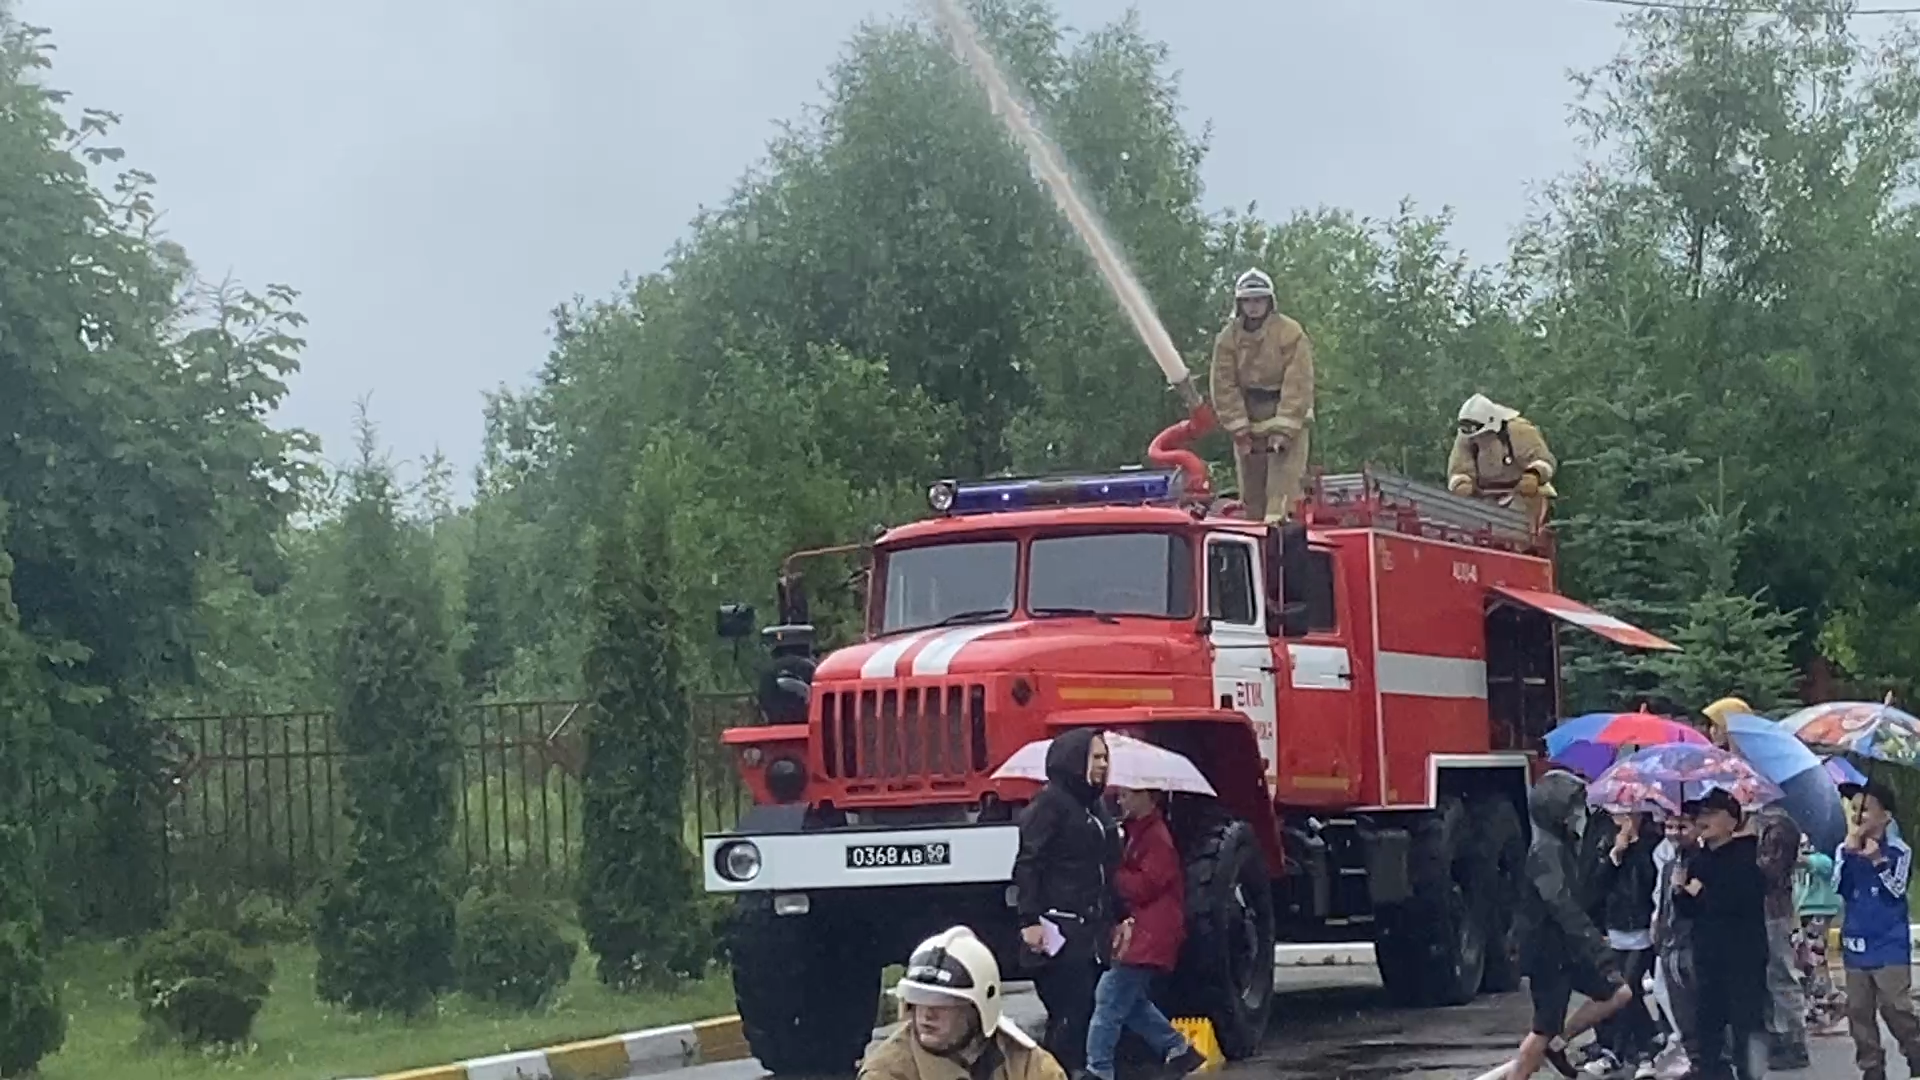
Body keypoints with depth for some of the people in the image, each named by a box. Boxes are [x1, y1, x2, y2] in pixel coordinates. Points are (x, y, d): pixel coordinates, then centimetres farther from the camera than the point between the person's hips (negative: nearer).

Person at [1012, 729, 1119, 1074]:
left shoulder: (1095, 806, 19)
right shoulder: (1049, 804, -7)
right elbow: (1028, 865, -13)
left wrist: (1116, 919, 18)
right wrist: (1030, 921, -21)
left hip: (1092, 930, 8)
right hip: (1061, 931, -8)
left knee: (1087, 1012, 7)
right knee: (1069, 1015, -11)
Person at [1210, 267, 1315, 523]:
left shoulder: (1290, 334, -11)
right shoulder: (1228, 338, -1)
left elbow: (1297, 385, -15)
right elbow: (1224, 386, -3)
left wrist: (1283, 430, -20)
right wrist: (1239, 430, -11)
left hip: (1287, 419, -4)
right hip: (1248, 422, 4)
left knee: (1282, 490, -13)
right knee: (1252, 494, 6)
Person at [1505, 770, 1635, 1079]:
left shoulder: (1564, 845, 10)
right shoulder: (1546, 850, -21)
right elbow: (1563, 907, -32)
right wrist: (1597, 946, -38)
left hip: (1566, 949, 9)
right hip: (1547, 952, -9)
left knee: (1619, 994, 8)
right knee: (1544, 1029, -4)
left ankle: (1557, 1044, 14)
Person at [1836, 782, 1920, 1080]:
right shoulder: (1846, 850, 5)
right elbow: (1840, 887, -6)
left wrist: (1877, 860, -25)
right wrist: (1849, 850, -15)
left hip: (1890, 946, -4)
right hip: (1856, 945, 4)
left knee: (1895, 1007, -9)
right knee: (1859, 1010, 5)